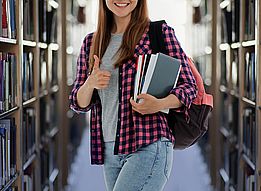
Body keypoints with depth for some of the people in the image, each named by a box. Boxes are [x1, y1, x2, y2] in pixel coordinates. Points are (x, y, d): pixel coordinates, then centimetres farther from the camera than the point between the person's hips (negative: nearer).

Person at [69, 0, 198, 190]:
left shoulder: (161, 33, -2)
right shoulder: (91, 42, 12)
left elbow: (189, 86, -2)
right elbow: (79, 104, 15)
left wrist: (159, 104, -22)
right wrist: (90, 83, -8)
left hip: (148, 148, -6)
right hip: (110, 150, 6)